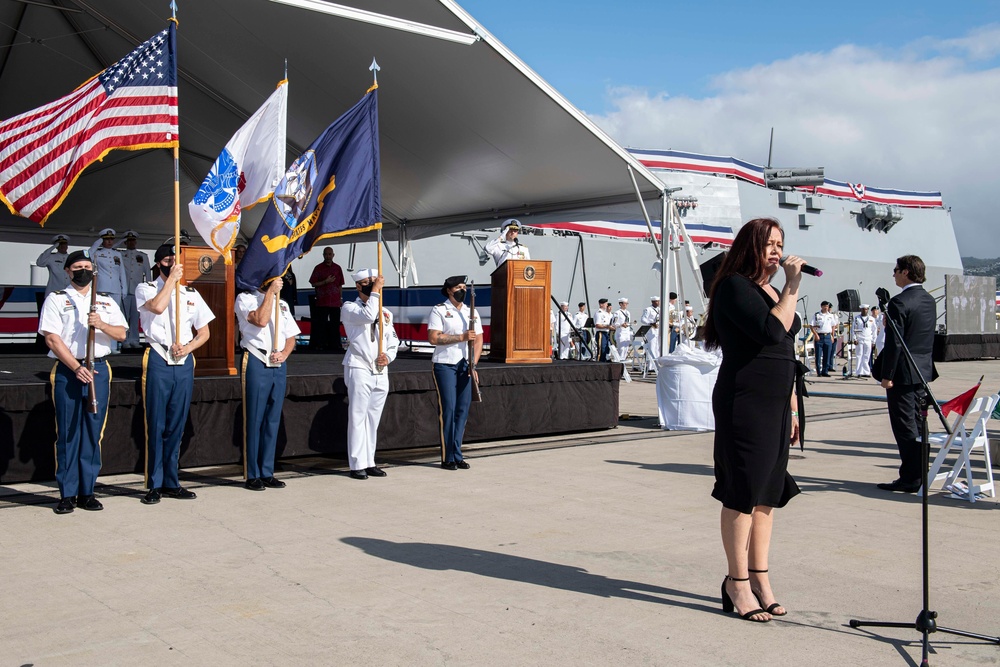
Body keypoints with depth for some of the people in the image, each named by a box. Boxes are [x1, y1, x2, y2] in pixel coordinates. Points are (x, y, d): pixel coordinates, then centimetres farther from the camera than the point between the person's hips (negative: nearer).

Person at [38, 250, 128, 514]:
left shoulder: (107, 302, 16)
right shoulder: (56, 300, 6)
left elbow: (121, 334, 6)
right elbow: (52, 338, -4)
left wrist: (102, 324, -15)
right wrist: (76, 368, -13)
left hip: (99, 370, 3)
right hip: (67, 371, -3)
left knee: (93, 432, 3)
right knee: (67, 432, -2)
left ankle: (87, 492, 10)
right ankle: (67, 494, 4)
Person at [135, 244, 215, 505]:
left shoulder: (191, 294, 15)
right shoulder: (146, 289, 5)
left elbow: (204, 332, 15)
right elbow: (158, 306, -19)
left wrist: (188, 347, -4)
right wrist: (171, 278, -8)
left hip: (184, 363, 4)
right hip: (158, 361, -3)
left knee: (176, 426, 8)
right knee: (156, 425, -2)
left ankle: (171, 482, 16)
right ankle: (155, 485, 6)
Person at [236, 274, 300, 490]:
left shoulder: (282, 304, 19)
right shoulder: (245, 298, 1)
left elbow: (291, 336, 17)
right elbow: (261, 320, -17)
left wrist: (284, 354, -3)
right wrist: (270, 291, -11)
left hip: (279, 365, 6)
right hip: (256, 363, -6)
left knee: (273, 420, 8)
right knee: (254, 420, -3)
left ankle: (267, 473, 15)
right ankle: (252, 475, 4)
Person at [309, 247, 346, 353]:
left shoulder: (337, 268, 12)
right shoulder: (319, 268, 3)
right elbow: (313, 283, -1)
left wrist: (341, 298, 14)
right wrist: (326, 281, -13)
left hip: (335, 301, 3)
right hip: (322, 301, -3)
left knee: (335, 324, 4)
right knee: (320, 324, -5)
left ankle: (335, 345, 9)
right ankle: (318, 345, -1)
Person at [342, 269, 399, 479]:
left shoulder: (385, 313, 17)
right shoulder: (350, 308, 0)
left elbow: (394, 340, 18)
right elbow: (367, 315, -21)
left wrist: (388, 356, -1)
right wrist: (376, 291, -12)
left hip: (381, 371, 6)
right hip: (359, 368, -6)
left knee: (373, 418, 9)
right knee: (358, 417, -6)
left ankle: (369, 462, 15)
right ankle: (358, 464, -2)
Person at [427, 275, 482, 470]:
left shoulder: (472, 312, 14)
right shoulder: (439, 310, -3)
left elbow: (478, 339, 12)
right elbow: (433, 338, -13)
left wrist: (474, 364, 0)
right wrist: (461, 337, -17)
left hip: (465, 366, 5)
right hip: (445, 365, -5)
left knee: (463, 409, 4)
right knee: (448, 409, -6)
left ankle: (457, 455, 13)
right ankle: (447, 458, 1)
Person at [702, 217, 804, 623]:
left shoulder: (773, 291, 19)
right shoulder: (735, 286, -9)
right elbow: (772, 333, -23)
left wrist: (791, 408, 21)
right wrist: (792, 287, -17)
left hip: (775, 404, 9)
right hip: (744, 403, -9)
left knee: (768, 491, 11)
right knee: (743, 491, -4)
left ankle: (759, 577, 20)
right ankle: (738, 583, 6)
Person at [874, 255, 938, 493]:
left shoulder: (899, 302, -17)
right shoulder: (929, 300, 10)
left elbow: (894, 343, -19)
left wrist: (886, 375, -15)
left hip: (903, 372, -9)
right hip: (923, 370, 9)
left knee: (905, 427, -4)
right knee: (916, 425, 15)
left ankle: (910, 479, -1)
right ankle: (918, 474, 21)